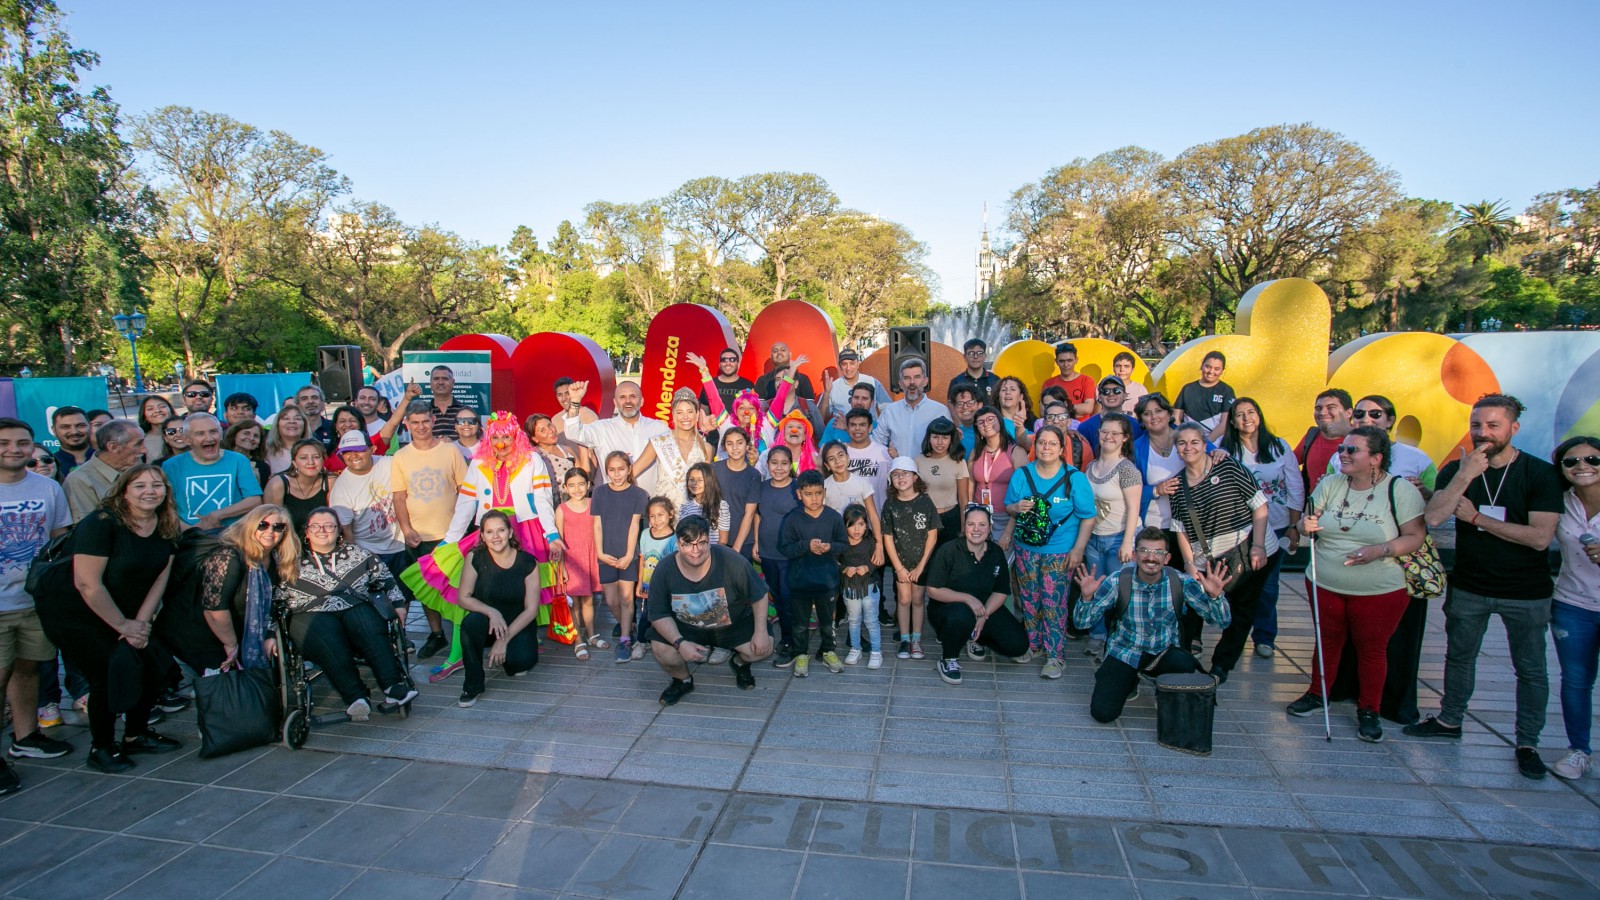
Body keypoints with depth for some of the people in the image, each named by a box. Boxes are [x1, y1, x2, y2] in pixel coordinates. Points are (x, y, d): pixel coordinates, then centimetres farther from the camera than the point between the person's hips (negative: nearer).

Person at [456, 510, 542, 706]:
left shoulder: (527, 562, -12)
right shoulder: (476, 557, -9)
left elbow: (531, 609, -11)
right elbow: (464, 598, -8)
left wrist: (505, 639, -19)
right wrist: (491, 612, -26)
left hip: (519, 625, 0)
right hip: (487, 624, 1)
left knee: (523, 660, -28)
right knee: (471, 622, -33)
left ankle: (513, 661, 14)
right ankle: (472, 686, -14)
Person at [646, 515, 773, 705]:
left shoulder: (731, 561, -23)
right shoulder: (664, 570, -18)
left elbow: (759, 595, -11)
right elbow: (659, 615, -13)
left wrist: (761, 631, -18)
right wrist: (680, 643, -28)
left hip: (734, 624, 0)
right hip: (685, 628, 1)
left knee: (763, 647, -22)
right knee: (661, 650, -26)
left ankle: (740, 663, 17)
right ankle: (682, 680, 11)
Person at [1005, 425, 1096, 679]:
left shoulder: (1075, 478, -7)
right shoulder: (1021, 474, 1)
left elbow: (1088, 517, -6)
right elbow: (1007, 506, 9)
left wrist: (1078, 549, -11)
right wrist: (1017, 508, -15)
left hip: (1060, 551, -4)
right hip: (1026, 548, 4)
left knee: (1053, 603, -4)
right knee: (1029, 599, 13)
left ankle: (1055, 656, 6)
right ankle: (1031, 644, 29)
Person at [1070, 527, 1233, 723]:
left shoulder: (1182, 582, -14)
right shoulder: (1118, 581, -17)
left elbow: (1222, 622, -13)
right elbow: (1081, 623, -15)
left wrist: (1215, 596, -33)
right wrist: (1087, 597, -35)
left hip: (1165, 652, 1)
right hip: (1125, 652, -1)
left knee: (1186, 666, -34)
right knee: (1103, 713, -15)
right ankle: (1129, 683, 20)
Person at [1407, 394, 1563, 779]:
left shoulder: (1541, 474, -10)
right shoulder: (1456, 469, -3)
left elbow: (1540, 537, -19)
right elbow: (1433, 517, -18)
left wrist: (1476, 518, -15)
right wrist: (1465, 477, -25)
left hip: (1526, 593, -2)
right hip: (1468, 587, 3)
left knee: (1530, 669, 7)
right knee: (1459, 657, 16)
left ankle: (1527, 743, 20)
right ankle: (1450, 720, 32)